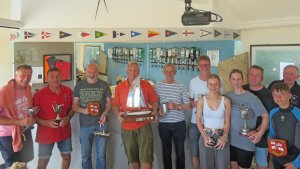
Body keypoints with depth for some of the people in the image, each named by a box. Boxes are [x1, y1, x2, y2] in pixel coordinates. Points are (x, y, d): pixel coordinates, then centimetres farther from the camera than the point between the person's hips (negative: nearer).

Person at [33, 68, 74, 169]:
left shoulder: (68, 91, -4)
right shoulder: (39, 94, -13)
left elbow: (72, 108, 8)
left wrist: (68, 117, -11)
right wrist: (46, 123, -22)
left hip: (64, 130, 3)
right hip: (46, 132, -3)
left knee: (66, 156, 17)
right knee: (43, 160, 8)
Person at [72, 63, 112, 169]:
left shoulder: (104, 85, -1)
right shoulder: (79, 86, 1)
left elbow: (109, 102, 4)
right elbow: (74, 105, 3)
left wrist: (105, 113, -15)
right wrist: (83, 110, -18)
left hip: (101, 123, -1)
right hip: (85, 125, 1)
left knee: (101, 154, 10)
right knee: (85, 155, 12)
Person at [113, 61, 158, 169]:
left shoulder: (146, 84, 2)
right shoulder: (120, 87, 4)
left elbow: (154, 100, 7)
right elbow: (116, 105, 9)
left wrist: (154, 112, -10)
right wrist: (118, 113, -10)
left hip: (144, 125, -2)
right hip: (127, 126, 2)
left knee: (146, 156, -4)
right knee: (132, 156, 14)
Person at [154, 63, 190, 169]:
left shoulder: (180, 86, -1)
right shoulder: (158, 85, 2)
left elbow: (187, 105, 1)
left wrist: (176, 106, -15)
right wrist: (159, 110, -13)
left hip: (179, 124, 0)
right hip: (164, 124, 1)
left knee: (180, 152, 8)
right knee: (166, 152, 13)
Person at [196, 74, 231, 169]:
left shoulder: (226, 101, -5)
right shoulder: (201, 101, -4)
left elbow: (227, 121, 0)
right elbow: (198, 120, -1)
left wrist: (225, 136, -11)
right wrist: (204, 136, -10)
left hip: (221, 137, 0)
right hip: (206, 136, 0)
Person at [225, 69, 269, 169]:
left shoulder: (251, 97, -14)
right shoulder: (227, 96, -2)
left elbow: (265, 116, -11)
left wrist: (260, 133, -23)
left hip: (246, 142, -4)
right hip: (230, 140, 4)